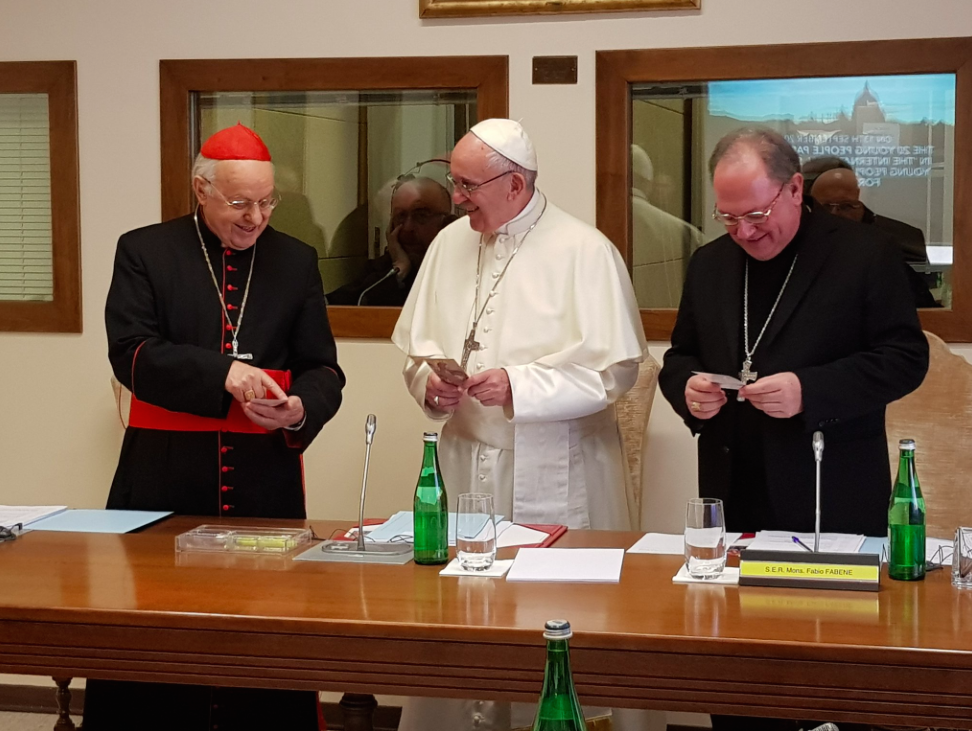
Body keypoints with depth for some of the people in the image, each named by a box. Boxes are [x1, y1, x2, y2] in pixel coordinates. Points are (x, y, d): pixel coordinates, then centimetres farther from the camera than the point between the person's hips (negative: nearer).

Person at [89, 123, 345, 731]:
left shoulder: (297, 262, 12)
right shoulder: (145, 253, 4)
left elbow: (322, 369, 11)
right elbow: (132, 354, -7)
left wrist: (301, 410, -11)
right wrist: (223, 373, -20)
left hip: (266, 482, 2)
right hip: (166, 481, -1)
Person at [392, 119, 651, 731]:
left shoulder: (584, 252, -8)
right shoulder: (451, 244, 10)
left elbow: (615, 369, -12)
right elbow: (417, 341, 17)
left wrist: (519, 386, -20)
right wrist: (429, 382, -4)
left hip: (553, 481, -5)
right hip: (465, 468, 5)